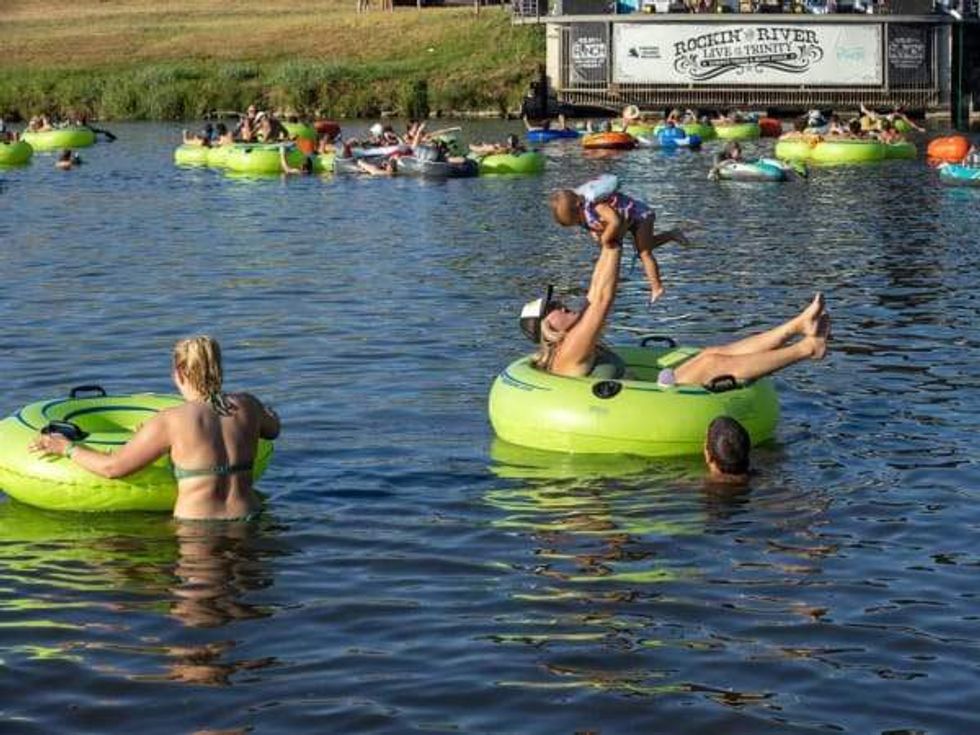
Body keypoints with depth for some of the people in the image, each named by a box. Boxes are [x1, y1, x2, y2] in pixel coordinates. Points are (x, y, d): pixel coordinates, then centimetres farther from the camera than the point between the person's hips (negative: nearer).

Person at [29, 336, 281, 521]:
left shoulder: (172, 421, -11)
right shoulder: (247, 406, 2)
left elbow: (112, 467, -5)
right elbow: (273, 428, 28)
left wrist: (66, 448, 10)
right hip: (248, 521, 5)